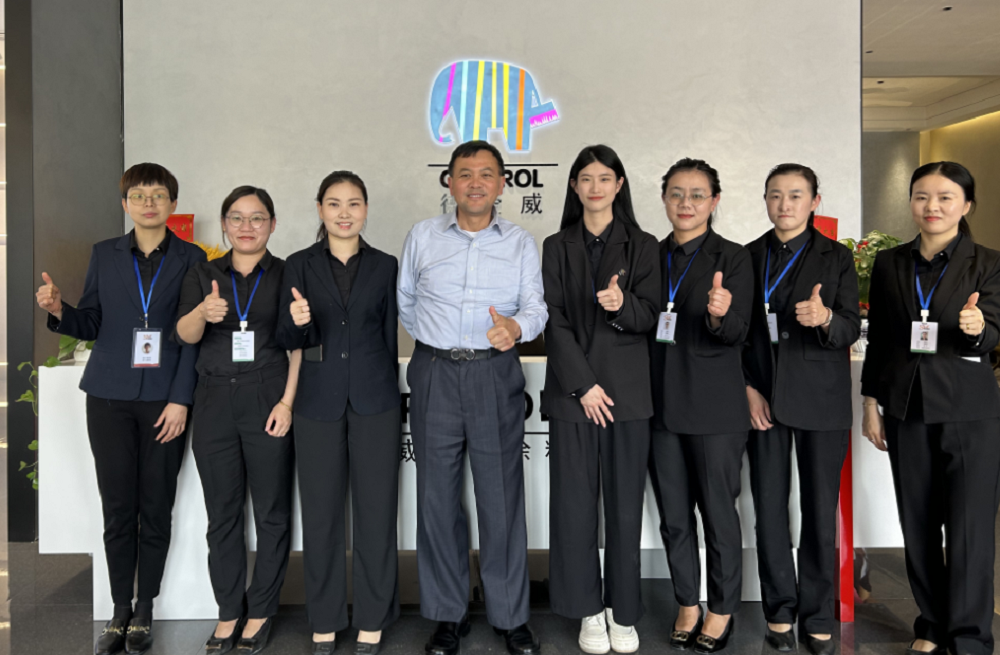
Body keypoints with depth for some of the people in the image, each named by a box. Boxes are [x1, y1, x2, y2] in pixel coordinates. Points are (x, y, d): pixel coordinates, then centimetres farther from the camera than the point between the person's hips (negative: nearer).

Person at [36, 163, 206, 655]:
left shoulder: (191, 259, 3)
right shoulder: (104, 255, 10)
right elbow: (91, 325, 11)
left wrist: (181, 399, -9)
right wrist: (59, 311, -11)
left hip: (165, 401, -1)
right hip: (110, 397, 2)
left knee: (156, 509, 4)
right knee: (117, 509, 4)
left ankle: (143, 613, 18)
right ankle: (120, 611, 19)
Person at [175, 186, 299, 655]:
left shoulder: (287, 275, 3)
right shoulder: (203, 275, 10)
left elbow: (299, 345, -1)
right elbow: (184, 335, -4)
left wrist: (287, 401, -12)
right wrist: (204, 313, -26)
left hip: (268, 402, -2)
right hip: (215, 402, 3)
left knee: (271, 511, 3)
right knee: (222, 513, 9)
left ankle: (261, 613, 17)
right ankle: (228, 613, 21)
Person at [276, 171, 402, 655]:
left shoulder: (384, 266, 6)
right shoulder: (300, 265, 5)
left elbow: (389, 337, 10)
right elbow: (286, 340, 1)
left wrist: (390, 396, 11)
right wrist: (297, 322, -21)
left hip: (374, 403, 0)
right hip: (319, 404, 0)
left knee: (376, 512, 3)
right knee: (320, 515, 6)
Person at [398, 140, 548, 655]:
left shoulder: (521, 243, 7)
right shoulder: (422, 237, 9)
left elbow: (536, 305, -3)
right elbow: (404, 302, 18)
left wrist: (516, 328, -24)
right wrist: (435, 341, 12)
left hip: (496, 375, -1)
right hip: (435, 374, 1)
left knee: (502, 493, 1)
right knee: (437, 494, 6)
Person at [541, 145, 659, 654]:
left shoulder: (642, 246, 7)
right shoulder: (557, 248, 7)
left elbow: (649, 316, 2)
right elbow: (554, 321, 0)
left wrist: (622, 304, -21)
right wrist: (583, 385, -9)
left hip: (627, 389, 0)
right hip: (571, 389, 0)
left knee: (625, 501, 3)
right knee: (575, 501, 2)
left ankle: (623, 611, 16)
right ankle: (588, 611, 16)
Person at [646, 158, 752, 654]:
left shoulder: (733, 258, -4)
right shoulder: (651, 256, 8)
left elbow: (736, 335, -13)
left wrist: (720, 314, -32)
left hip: (714, 408, -4)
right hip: (661, 405, 4)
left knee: (718, 511, 6)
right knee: (673, 515, 12)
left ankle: (722, 610, 25)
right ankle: (687, 605, 30)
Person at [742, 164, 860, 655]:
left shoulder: (836, 258, 5)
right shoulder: (749, 257, 9)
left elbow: (851, 330, -3)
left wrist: (825, 317, -26)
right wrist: (748, 388, -2)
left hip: (820, 398, -1)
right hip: (763, 397, 2)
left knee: (820, 509, 2)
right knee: (769, 506, 4)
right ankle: (780, 611, 19)